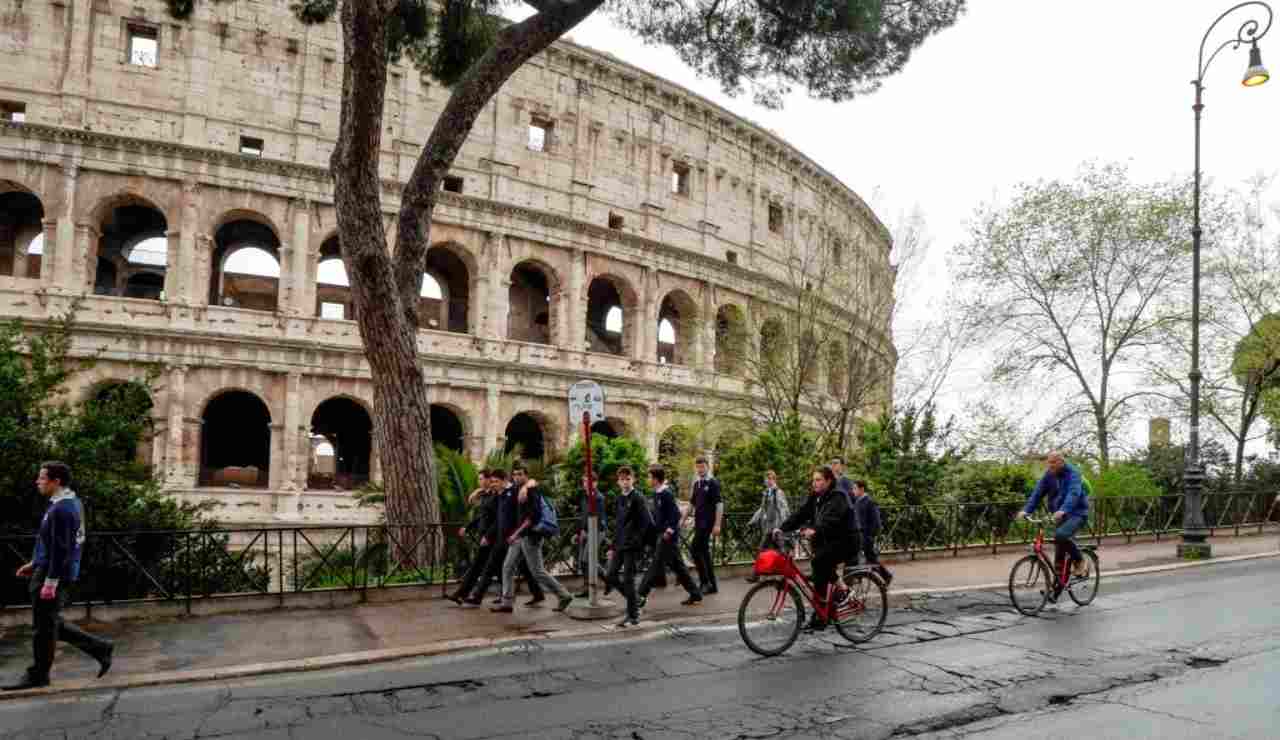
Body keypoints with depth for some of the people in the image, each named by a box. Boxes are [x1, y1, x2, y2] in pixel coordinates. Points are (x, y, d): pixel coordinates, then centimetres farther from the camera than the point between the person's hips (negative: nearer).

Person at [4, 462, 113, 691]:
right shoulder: (70, 503, 12)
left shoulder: (61, 509, -20)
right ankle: (100, 648, 18)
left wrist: (50, 582, -22)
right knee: (52, 623, 16)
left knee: (44, 626, 2)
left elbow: (61, 549, -23)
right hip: (47, 570, 10)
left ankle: (38, 675, 15)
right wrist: (35, 564, 23)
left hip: (54, 575, -10)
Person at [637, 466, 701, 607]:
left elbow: (676, 514, -21)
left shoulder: (666, 494, -17)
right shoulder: (657, 493, 12)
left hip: (668, 536, -10)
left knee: (656, 565, -5)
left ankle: (642, 595, -2)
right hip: (663, 534, 10)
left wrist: (669, 531, -20)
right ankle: (695, 594, 20)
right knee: (677, 565, 13)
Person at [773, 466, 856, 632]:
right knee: (820, 575, 6)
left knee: (819, 561, -30)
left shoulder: (838, 497, -14)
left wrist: (814, 529, -49)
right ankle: (821, 615, 17)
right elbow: (800, 514, 0)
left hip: (841, 542, -8)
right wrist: (782, 528, -14)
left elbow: (831, 518, -32)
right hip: (823, 543, 8)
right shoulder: (814, 497, 9)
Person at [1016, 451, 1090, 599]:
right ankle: (1057, 586, 16)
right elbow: (1038, 493, -5)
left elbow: (1073, 493, -34)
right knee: (1059, 553, 7)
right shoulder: (1048, 475, 1)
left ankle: (1080, 562, -9)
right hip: (1060, 515, 6)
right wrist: (1026, 510, -19)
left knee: (1060, 535, -32)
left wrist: (1063, 510, -51)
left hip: (1077, 513, -6)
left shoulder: (1073, 473, -18)